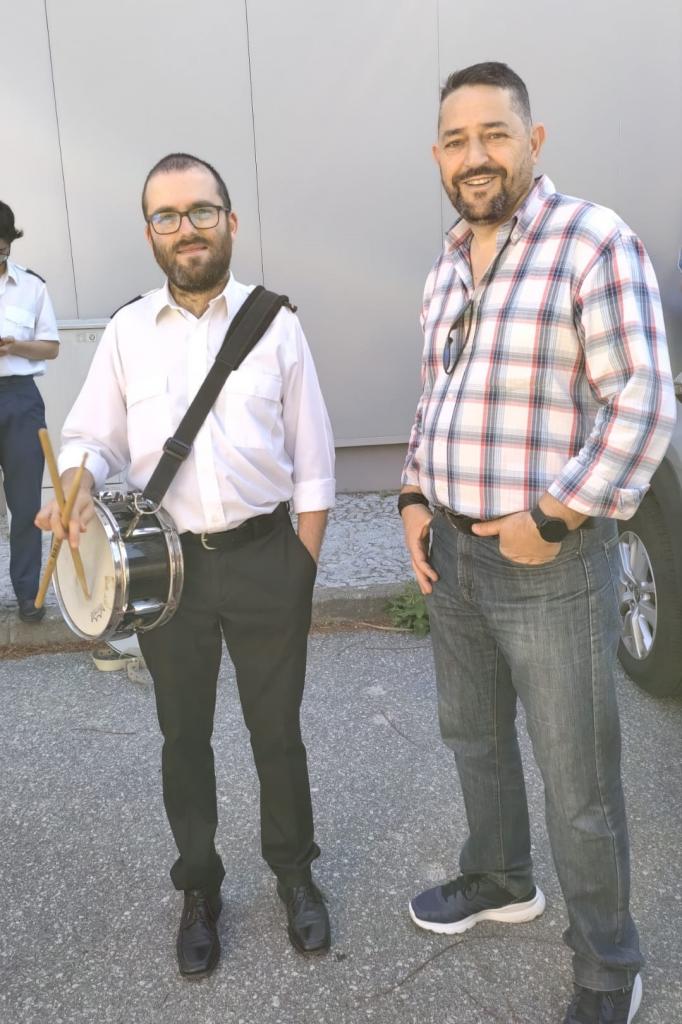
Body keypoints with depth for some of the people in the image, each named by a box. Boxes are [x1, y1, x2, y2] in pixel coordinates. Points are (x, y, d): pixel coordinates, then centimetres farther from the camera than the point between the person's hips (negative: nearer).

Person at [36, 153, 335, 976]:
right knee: (183, 735, 15)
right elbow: (91, 438, 6)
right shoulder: (126, 330, 2)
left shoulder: (276, 323, -1)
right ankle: (199, 887, 36)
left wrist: (303, 569, -3)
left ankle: (294, 874, 37)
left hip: (266, 559, -1)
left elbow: (312, 463, 0)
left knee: (277, 730, 12)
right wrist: (79, 481, -17)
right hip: (168, 564, 2)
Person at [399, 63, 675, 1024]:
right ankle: (499, 882, 47)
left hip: (551, 561, -7)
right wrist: (416, 500, 6)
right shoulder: (448, 264, 10)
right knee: (472, 736, 22)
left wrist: (551, 520, -19)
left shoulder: (595, 241, -13)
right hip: (451, 552, 8)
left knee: (579, 781, 5)